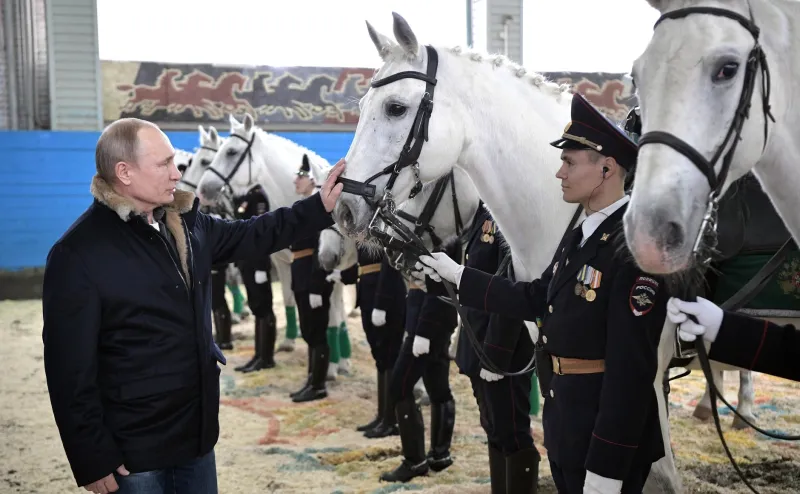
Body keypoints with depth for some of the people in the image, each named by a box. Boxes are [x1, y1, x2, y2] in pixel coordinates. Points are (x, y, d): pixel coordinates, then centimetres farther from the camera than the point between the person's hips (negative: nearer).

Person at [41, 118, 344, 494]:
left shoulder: (185, 223, 3)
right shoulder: (79, 254, -18)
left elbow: (251, 236, 17)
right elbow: (70, 369, -18)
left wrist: (319, 207, 9)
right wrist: (93, 460, -17)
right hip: (133, 449, -7)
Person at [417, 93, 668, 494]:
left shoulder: (636, 247, -23)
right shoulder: (579, 237, 8)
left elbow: (631, 368, -26)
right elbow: (533, 300, 15)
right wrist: (456, 275, 13)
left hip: (607, 439, -9)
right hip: (566, 430, 9)